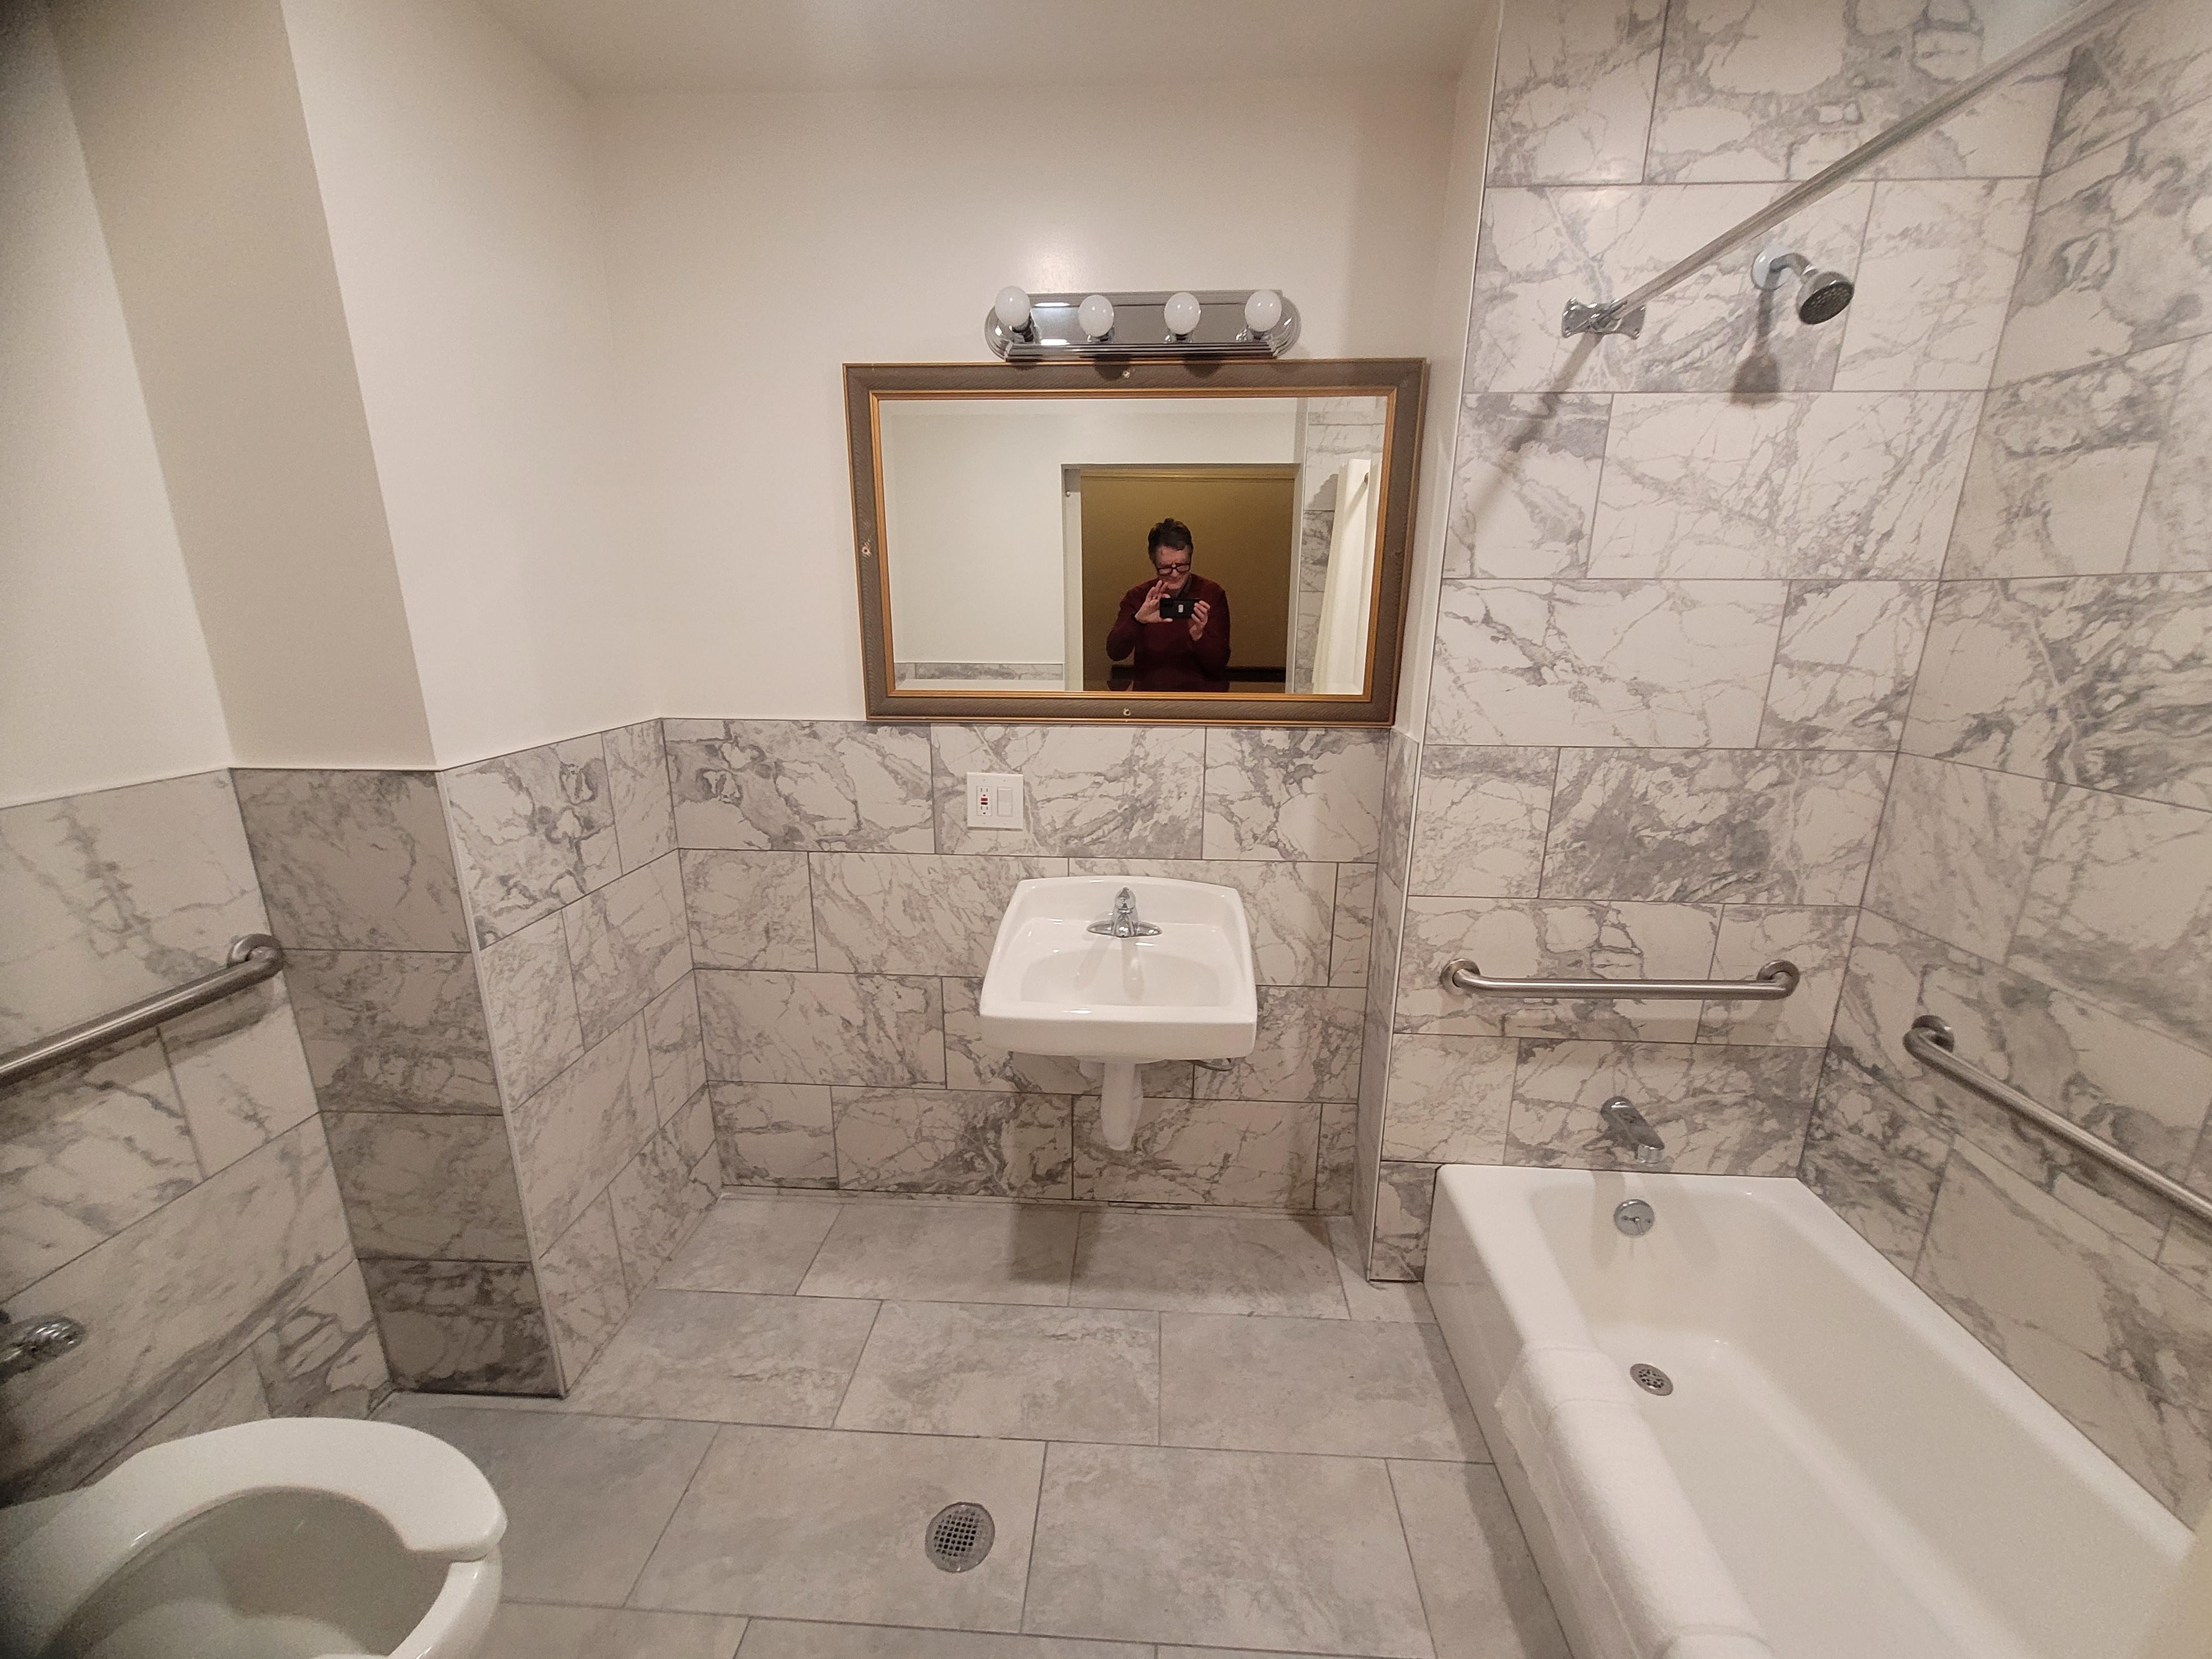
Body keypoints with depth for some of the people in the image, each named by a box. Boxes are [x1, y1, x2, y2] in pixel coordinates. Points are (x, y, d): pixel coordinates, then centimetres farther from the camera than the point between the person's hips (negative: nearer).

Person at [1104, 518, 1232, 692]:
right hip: (1150, 690, 1)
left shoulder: (1212, 593, 1)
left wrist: (1198, 636, -23)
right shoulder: (1138, 596, 4)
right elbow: (1114, 652, -10)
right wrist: (1138, 620, -27)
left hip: (1204, 692, -1)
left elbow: (1219, 664, -4)